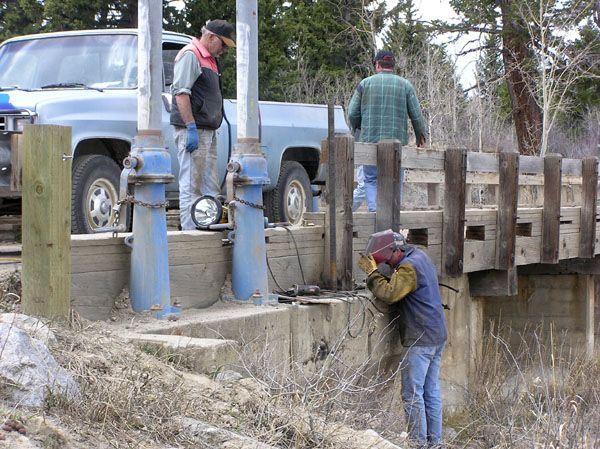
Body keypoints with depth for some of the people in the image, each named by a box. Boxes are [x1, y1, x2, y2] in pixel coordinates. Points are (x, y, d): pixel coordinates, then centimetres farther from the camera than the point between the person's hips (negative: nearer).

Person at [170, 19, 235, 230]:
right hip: (192, 130, -10)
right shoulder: (190, 55, -8)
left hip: (208, 131, 10)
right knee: (191, 187, -10)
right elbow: (181, 92, -17)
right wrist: (191, 127, -22)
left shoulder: (210, 60, 22)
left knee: (211, 189, 10)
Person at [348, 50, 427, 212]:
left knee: (370, 180, 10)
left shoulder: (365, 83, 4)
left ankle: (373, 209, -8)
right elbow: (416, 115, 5)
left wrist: (358, 129, 22)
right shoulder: (405, 85, 5)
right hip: (397, 141, 0)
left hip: (370, 140, 0)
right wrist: (421, 136, 21)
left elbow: (352, 113, 3)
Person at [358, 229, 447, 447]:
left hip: (420, 339, -10)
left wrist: (372, 272, -15)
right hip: (436, 336, 10)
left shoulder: (409, 267, -18)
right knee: (431, 392, 12)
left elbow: (389, 293, -25)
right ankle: (435, 441, 15)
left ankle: (419, 443, -4)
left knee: (412, 395, -5)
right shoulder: (419, 256, 13)